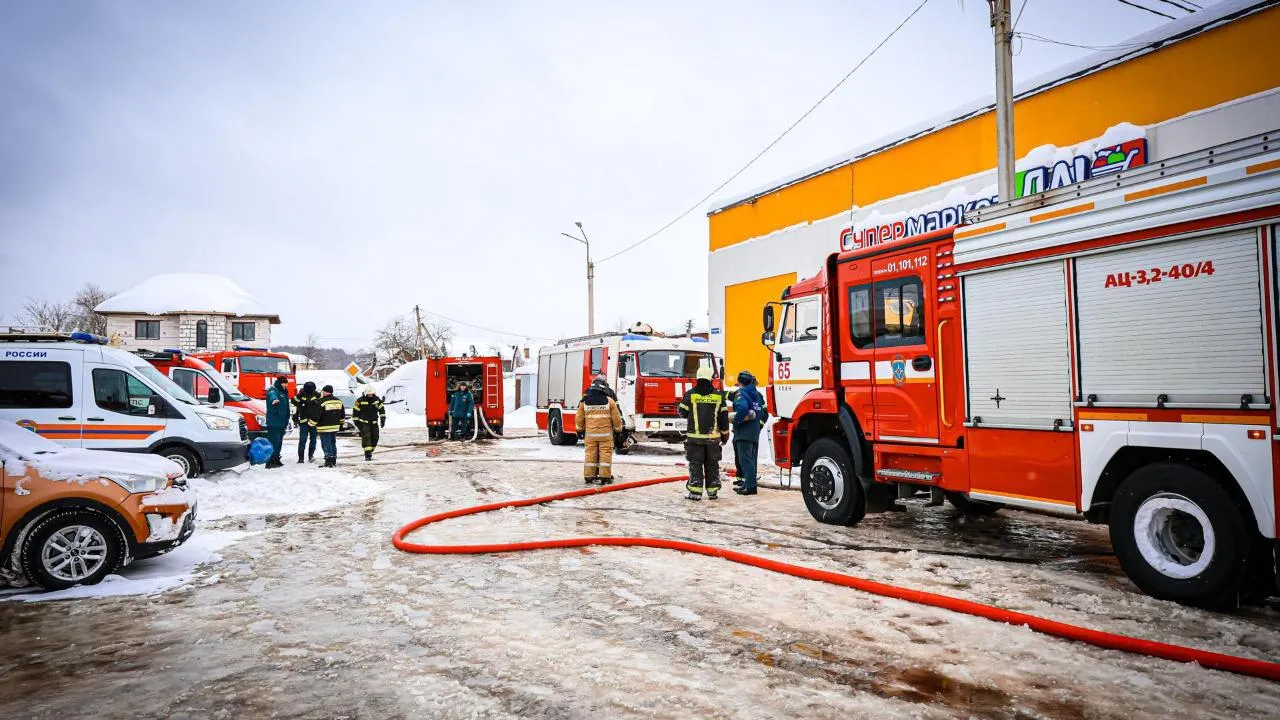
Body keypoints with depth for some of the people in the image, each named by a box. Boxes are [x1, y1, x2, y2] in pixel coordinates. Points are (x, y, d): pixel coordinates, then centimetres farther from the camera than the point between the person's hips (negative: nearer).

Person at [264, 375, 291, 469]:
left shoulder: (283, 392, 19)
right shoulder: (273, 391, -9)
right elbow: (272, 395, -37)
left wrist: (286, 420, 31)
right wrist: (274, 399, -60)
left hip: (282, 422, 10)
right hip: (273, 422, -9)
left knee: (279, 442, 15)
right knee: (273, 442, -14)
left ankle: (276, 459, 24)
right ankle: (270, 462, -13)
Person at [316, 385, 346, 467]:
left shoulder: (321, 402, -15)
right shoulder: (338, 401, 9)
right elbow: (342, 414, 17)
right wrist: (340, 424, 28)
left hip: (324, 427, -7)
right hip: (335, 427, 7)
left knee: (326, 444, -2)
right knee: (333, 444, 16)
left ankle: (329, 462, -3)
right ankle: (334, 461, 21)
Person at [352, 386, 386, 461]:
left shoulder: (377, 400, 1)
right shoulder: (360, 401, -9)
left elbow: (381, 410, 9)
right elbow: (355, 411, -2)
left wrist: (383, 420, 5)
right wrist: (357, 422, -3)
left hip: (374, 423, 4)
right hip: (364, 423, -4)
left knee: (375, 438, 4)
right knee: (366, 437, -14)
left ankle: (370, 451, 24)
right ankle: (367, 454, -16)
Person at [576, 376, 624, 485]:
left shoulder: (584, 401, 2)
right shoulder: (610, 401, -6)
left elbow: (580, 418, 9)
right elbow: (616, 418, -1)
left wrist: (580, 430, 22)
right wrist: (618, 430, 12)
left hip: (590, 433, 3)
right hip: (606, 433, -3)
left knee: (590, 454, 7)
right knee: (606, 454, 1)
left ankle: (589, 476, 12)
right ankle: (605, 477, 1)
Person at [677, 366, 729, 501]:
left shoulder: (690, 394, -5)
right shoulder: (719, 395, 1)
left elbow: (682, 412, 5)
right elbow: (724, 418, 4)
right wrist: (725, 435, 13)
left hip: (695, 436, -2)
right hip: (713, 437, 2)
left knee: (695, 464, 4)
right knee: (712, 465, 11)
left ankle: (695, 492, 2)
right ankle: (712, 492, 15)